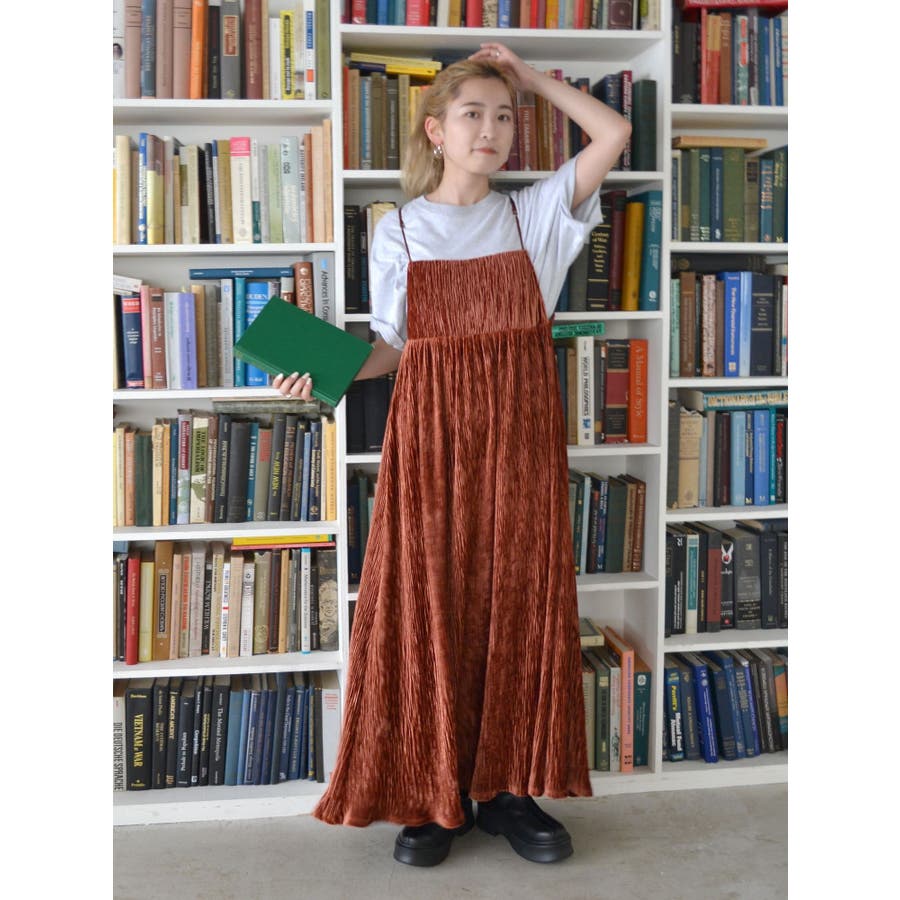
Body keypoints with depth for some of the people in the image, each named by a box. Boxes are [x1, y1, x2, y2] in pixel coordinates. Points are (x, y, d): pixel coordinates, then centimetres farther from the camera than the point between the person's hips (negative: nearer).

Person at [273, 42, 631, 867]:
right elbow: (394, 347, 7)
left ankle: (509, 789, 18)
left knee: (520, 601, 3)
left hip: (520, 431, 1)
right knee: (429, 605, 0)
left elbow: (615, 134, 2)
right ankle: (432, 796, 14)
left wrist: (531, 78, 6)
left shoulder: (533, 213, 9)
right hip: (431, 434, -1)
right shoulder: (400, 230, 7)